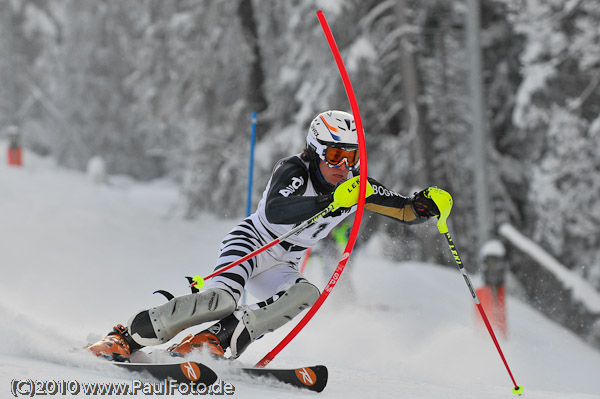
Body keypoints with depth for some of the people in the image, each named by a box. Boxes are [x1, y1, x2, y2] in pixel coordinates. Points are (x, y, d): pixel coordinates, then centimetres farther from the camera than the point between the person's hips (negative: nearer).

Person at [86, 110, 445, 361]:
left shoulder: (357, 187, -4)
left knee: (306, 294, -28)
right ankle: (128, 336, -25)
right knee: (224, 298, -34)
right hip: (250, 244, -6)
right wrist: (331, 201, -50)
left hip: (281, 267, 6)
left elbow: (406, 210, 0)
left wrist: (426, 205, -24)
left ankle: (214, 339, -32)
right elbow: (275, 212, -40)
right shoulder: (294, 170, -21)